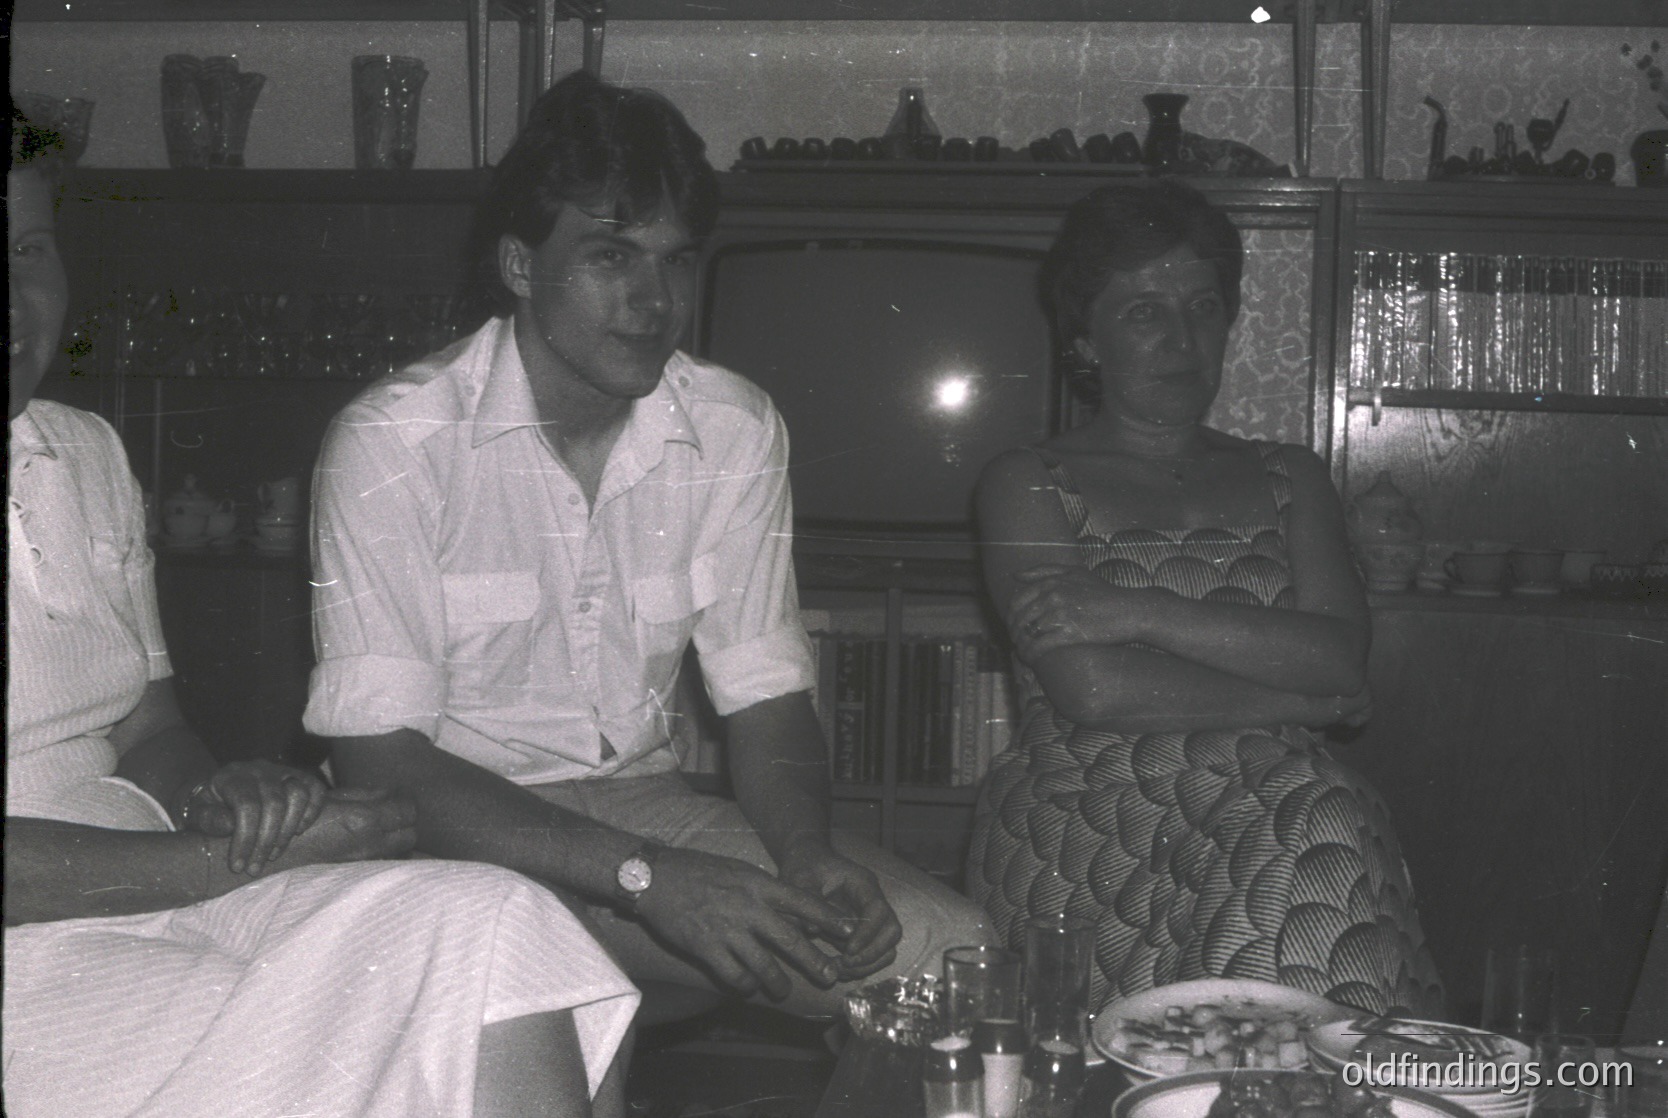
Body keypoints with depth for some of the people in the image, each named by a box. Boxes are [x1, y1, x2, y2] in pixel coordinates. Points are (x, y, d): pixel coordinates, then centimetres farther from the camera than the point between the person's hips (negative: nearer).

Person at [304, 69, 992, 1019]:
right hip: (459, 828, -3)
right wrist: (647, 878, -29)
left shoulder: (737, 431, 1)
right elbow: (378, 760, -19)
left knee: (954, 951, -17)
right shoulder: (394, 442, -15)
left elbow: (767, 695, 4)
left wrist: (809, 856, -19)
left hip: (647, 801, 4)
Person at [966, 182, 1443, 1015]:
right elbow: (1092, 689, -7)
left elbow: (1343, 657, 2)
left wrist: (1139, 612, -9)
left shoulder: (1288, 479, 21)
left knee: (1323, 827, -33)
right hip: (1084, 814, -3)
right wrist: (1301, 700, -3)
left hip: (1271, 800, 4)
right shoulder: (1025, 485, 9)